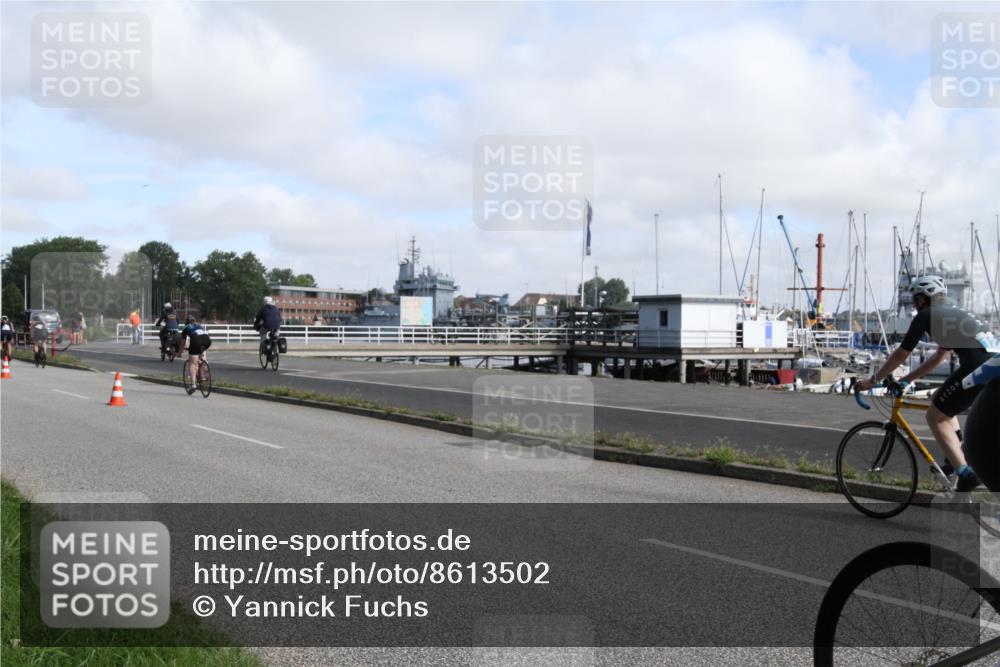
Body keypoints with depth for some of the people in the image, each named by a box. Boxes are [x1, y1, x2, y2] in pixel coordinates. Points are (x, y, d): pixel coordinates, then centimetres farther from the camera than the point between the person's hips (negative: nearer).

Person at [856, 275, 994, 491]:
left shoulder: (926, 316, 4)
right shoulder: (952, 313, 28)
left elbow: (900, 355, 7)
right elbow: (939, 357, 33)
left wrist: (873, 381, 17)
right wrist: (906, 379, 37)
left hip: (978, 368, -9)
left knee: (935, 416, 5)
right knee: (939, 400, 27)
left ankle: (966, 473, -4)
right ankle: (959, 454, 23)